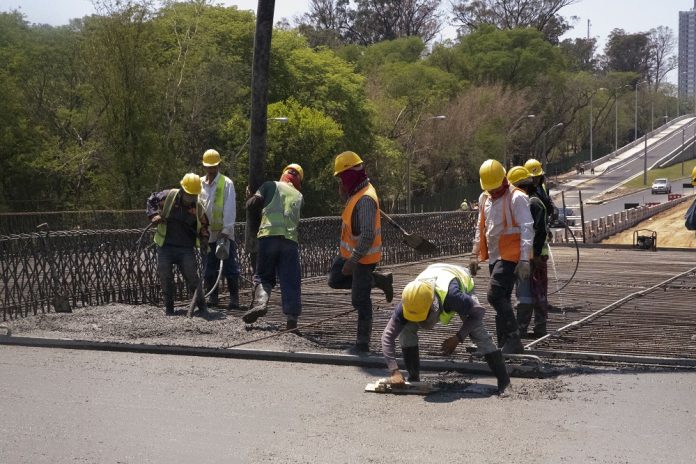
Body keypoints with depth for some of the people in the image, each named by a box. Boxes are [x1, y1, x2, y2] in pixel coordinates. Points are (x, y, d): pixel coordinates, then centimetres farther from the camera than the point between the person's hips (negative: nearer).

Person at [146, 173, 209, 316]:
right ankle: (169, 308, 18)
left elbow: (203, 226, 13)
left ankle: (202, 306, 6)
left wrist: (204, 239, -5)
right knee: (165, 278, 4)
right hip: (165, 247, 0)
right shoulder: (167, 196, -7)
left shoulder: (198, 208, -1)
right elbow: (151, 201, 10)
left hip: (185, 249, 0)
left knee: (192, 277, -5)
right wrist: (154, 215, -7)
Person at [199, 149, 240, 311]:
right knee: (209, 269, 8)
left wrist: (226, 229, -18)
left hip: (224, 234, -4)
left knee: (229, 267, -4)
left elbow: (230, 208, -10)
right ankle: (213, 297, 17)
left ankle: (234, 298, 1)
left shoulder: (226, 183, -4)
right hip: (207, 234, 4)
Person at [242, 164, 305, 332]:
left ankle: (260, 301, -18)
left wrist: (259, 217, 27)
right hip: (290, 238, 1)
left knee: (263, 275, 8)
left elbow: (252, 204, 7)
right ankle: (292, 317, -6)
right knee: (290, 280, 2)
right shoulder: (299, 196, 25)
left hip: (269, 234, -1)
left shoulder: (270, 185, 15)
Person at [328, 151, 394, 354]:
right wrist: (343, 190, 5)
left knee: (360, 301, -2)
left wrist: (353, 260, -28)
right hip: (350, 251, 10)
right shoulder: (358, 192, 4)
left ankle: (363, 344, 9)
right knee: (335, 280, 19)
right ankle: (380, 280, 21)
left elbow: (368, 235, -30)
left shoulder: (365, 199, -26)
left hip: (364, 256, -10)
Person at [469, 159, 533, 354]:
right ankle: (505, 345, 14)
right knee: (502, 299, 9)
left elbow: (526, 229, -15)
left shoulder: (517, 198, -10)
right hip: (494, 256, 8)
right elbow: (481, 229, 23)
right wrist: (475, 255, 19)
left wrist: (525, 259, -22)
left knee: (495, 295, -18)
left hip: (511, 256, -8)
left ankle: (513, 340, -13)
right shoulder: (484, 199, 13)